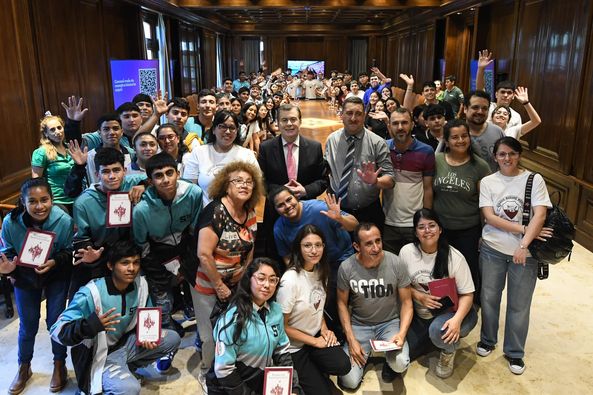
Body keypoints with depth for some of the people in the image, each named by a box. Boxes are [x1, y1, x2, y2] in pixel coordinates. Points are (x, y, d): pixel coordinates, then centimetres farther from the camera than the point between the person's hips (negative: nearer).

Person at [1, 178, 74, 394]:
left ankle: (59, 365, 32)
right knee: (28, 324, 14)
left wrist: (54, 262, -32)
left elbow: (69, 252, -14)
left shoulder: (64, 221, -29)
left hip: (56, 277, -1)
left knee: (55, 320, 5)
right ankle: (24, 367, 41)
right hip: (25, 278, 2)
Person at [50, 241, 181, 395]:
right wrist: (89, 326, -44)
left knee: (173, 339, -5)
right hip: (99, 355, -7)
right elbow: (57, 331, -27)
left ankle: (126, 369, 9)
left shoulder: (141, 284, -8)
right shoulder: (90, 294, -25)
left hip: (126, 344, 7)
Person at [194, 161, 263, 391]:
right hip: (209, 284, -6)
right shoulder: (215, 211, -23)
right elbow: (204, 254, -26)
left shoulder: (250, 214, 0)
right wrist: (219, 286, -17)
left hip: (235, 283, 6)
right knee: (214, 335, 7)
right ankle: (208, 374, 35)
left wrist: (245, 268, -4)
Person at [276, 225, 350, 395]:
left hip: (316, 335, 6)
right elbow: (282, 326, -17)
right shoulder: (290, 280, -25)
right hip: (294, 346, -5)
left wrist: (324, 329, -4)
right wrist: (314, 342, -12)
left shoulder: (321, 270, -3)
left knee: (342, 366, -18)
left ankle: (313, 369, 11)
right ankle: (306, 374, 22)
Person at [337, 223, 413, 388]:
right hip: (359, 325, 1)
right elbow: (342, 303, -2)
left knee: (400, 364, -29)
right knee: (349, 382, -10)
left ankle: (390, 362, 10)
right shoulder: (346, 268, -16)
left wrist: (402, 333, -24)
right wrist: (351, 340, -10)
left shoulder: (396, 263, -17)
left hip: (390, 322, 0)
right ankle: (364, 355, 22)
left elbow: (406, 302, -8)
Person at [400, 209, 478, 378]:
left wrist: (457, 319, -31)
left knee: (438, 330, -37)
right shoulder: (406, 252, -8)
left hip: (450, 311, -4)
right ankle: (430, 338, 23)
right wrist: (419, 296, -18)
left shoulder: (454, 257, -16)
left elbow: (467, 294, -13)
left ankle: (449, 351, 2)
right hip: (420, 315, 4)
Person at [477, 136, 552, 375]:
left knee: (519, 304, 7)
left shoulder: (534, 180, -4)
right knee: (489, 297, 12)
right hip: (492, 249, 1)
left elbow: (540, 215, -13)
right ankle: (487, 340, 36)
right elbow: (489, 217, -8)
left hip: (525, 252, -1)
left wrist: (524, 245, -24)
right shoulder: (487, 182, 0)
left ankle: (514, 352, 27)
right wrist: (523, 228, -16)